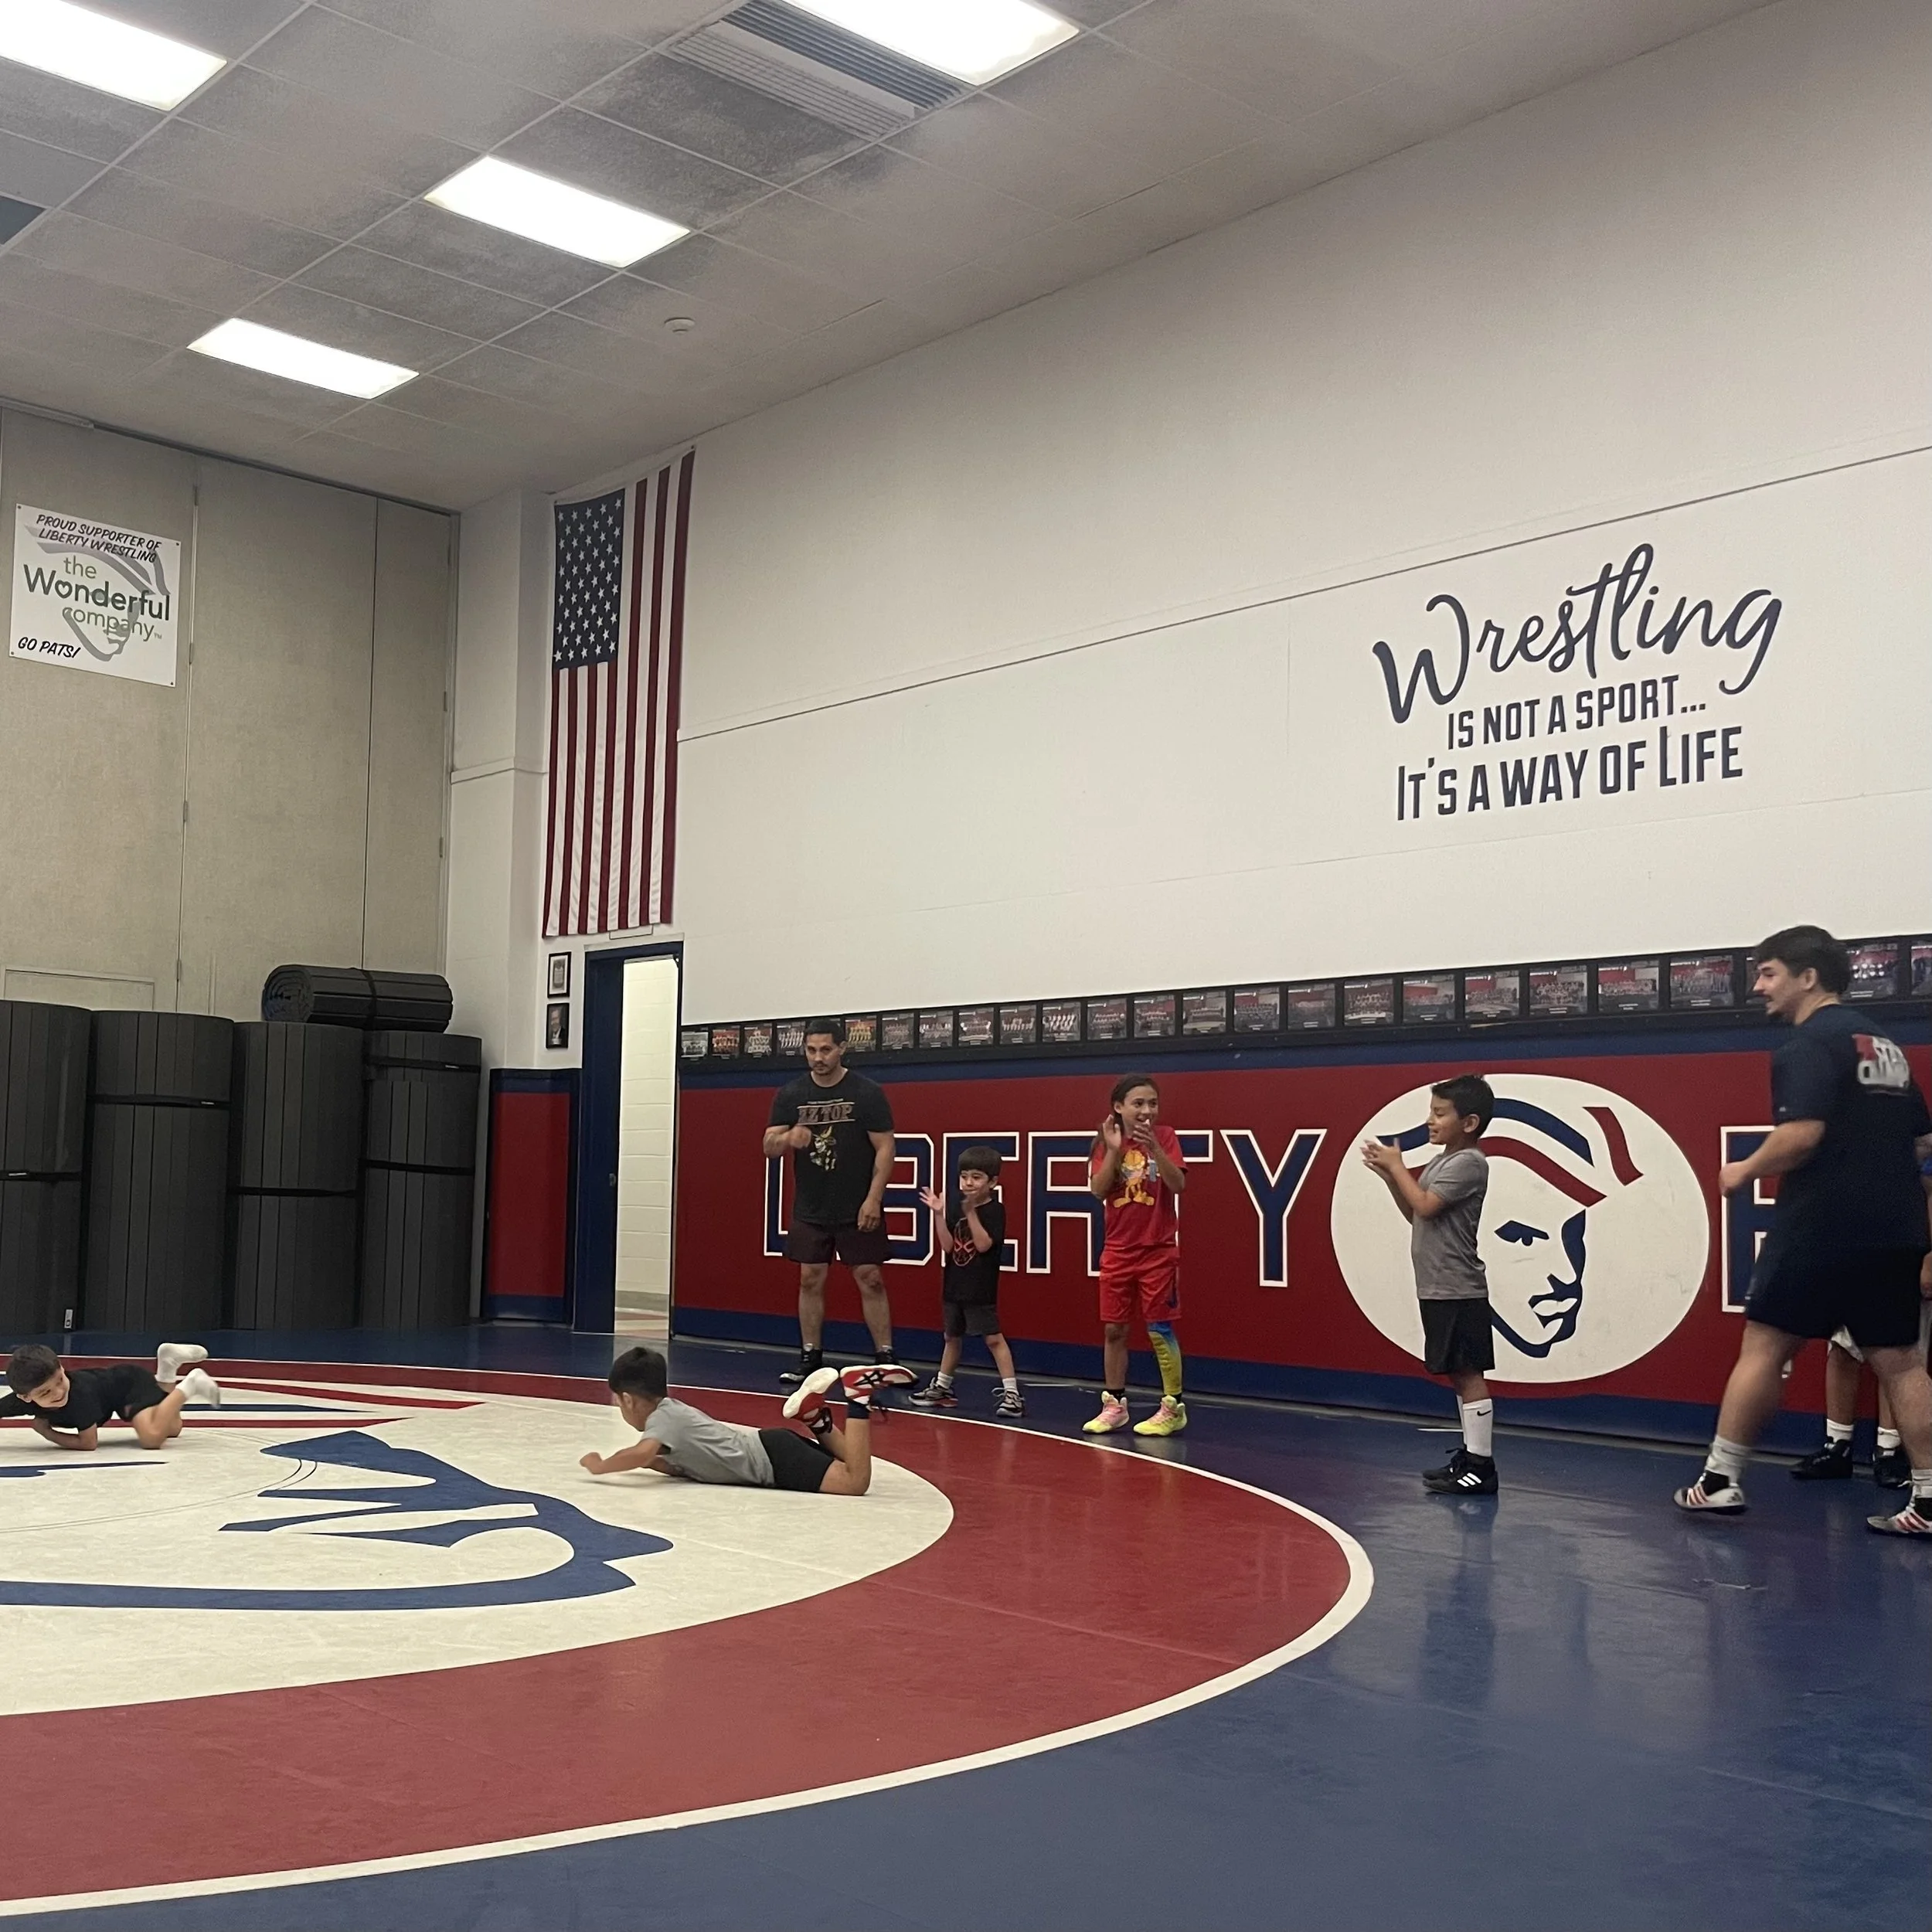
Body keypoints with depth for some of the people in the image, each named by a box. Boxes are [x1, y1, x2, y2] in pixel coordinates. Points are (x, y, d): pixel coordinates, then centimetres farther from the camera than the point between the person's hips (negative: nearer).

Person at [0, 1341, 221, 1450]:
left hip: (130, 1381, -6)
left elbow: (89, 1443, -33)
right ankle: (167, 1367, 23)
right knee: (172, 1429, 24)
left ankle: (189, 1386, -14)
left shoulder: (80, 1391, -40)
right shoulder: (24, 1400, -25)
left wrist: (46, 1432, -27)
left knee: (152, 1437, -33)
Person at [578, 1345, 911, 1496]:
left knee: (854, 1481, -22)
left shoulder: (662, 1417, -7)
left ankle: (858, 1398, -15)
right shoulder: (675, 1409, 19)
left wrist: (600, 1466, -11)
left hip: (772, 1457, -9)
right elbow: (686, 1466, 23)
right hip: (767, 1447, 9)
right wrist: (652, 1460, 10)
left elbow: (642, 1453, -27)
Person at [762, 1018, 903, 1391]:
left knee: (870, 1280, -3)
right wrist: (788, 1139, -22)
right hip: (809, 1210, 3)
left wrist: (874, 1199, -15)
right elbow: (769, 1147, 3)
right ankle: (810, 1357, 15)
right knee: (810, 1280, 6)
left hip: (857, 1210, -3)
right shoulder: (790, 1094, 3)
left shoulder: (868, 1093, -6)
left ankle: (886, 1357, 2)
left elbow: (885, 1147, -6)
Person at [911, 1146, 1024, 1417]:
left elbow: (983, 1244, -20)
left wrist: (971, 1212, -23)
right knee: (952, 1336, 20)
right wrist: (938, 1214, -10)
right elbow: (947, 1246, -1)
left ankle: (1012, 1393, -10)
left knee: (992, 1337, -10)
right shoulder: (957, 1209, 7)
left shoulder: (995, 1210, -9)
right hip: (954, 1285, 7)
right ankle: (942, 1388, 33)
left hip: (981, 1290, -7)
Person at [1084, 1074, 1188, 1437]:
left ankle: (1173, 1407, 8)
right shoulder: (1108, 1142, 1)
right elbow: (1098, 1190, -10)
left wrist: (1153, 1147, -30)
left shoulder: (1164, 1137, -5)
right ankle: (1114, 1405, 19)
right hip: (1118, 1251, 3)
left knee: (1160, 1329, -1)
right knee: (1113, 1329, 8)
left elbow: (1178, 1184, -18)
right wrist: (1114, 1150, -22)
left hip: (1158, 1250, -3)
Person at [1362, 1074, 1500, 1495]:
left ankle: (1481, 1467, -4)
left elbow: (1425, 1206, -21)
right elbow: (1414, 1215, 18)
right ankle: (1470, 1456, 22)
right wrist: (1389, 1174, 6)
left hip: (1458, 1292, -10)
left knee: (1467, 1373, -7)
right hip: (1437, 1289, 10)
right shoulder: (1441, 1161, 15)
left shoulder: (1469, 1163, -14)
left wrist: (1397, 1166, -9)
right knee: (1457, 1374, 14)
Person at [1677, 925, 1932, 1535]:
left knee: (1762, 1347, 1)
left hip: (1821, 1227, -8)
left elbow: (1801, 1134, -22)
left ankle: (1720, 1480, 5)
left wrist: (1745, 1171, -6)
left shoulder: (1811, 1042, -10)